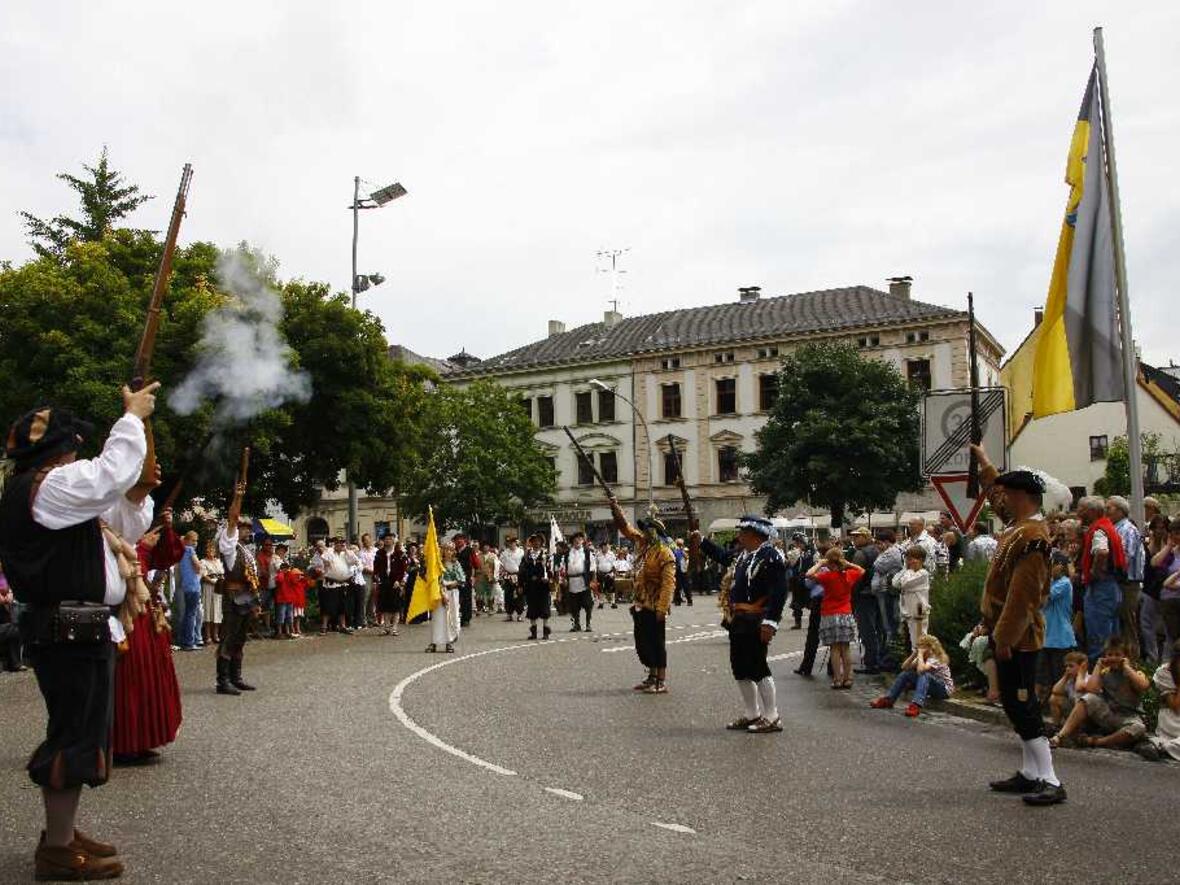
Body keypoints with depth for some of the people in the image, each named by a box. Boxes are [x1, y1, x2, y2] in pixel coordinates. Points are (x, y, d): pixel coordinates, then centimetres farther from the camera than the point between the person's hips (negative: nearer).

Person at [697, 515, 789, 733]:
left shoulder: (772, 556, -15)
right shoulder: (743, 555, 13)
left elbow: (779, 591, -22)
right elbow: (724, 556, 34)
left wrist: (770, 621, -27)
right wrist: (702, 542, 32)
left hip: (756, 624, -9)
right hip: (739, 622, 10)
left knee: (757, 669, -5)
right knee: (740, 670, 14)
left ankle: (772, 718, 5)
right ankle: (752, 714, 25)